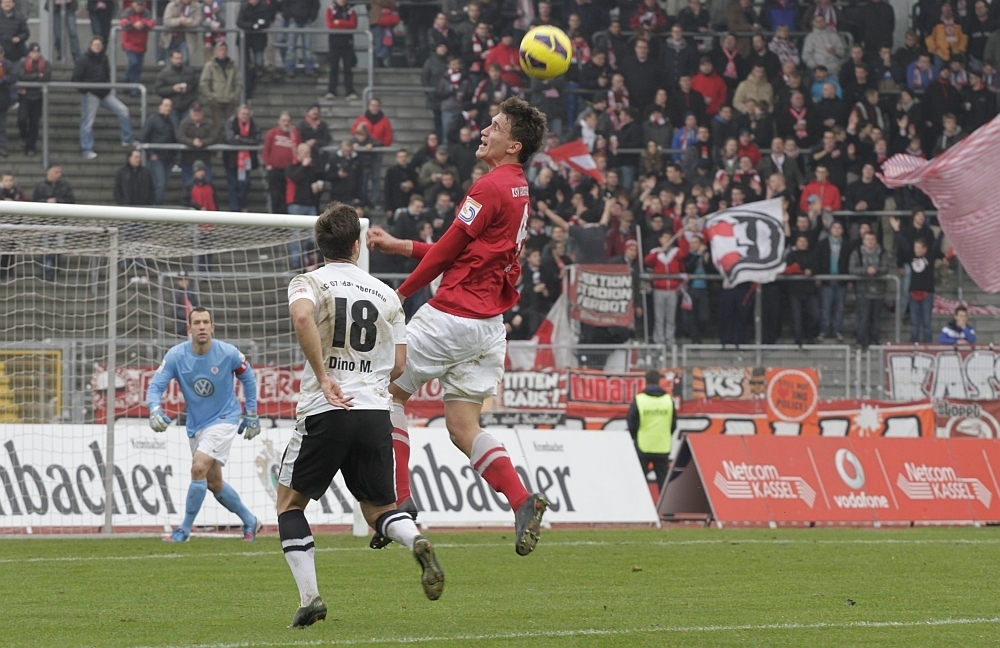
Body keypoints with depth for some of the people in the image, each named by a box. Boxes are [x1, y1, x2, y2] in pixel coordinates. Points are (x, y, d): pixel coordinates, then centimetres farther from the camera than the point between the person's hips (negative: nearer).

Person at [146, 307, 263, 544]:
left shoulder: (228, 353, -15)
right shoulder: (176, 356, -13)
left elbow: (248, 377, 3)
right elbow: (156, 386, -14)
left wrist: (251, 415, 5)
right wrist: (155, 410, -35)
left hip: (224, 420, -4)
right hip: (196, 425, 4)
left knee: (199, 468, -21)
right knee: (214, 483, 12)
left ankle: (185, 529, -10)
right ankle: (250, 521, 33)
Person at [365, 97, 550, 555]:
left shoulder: (491, 188, -14)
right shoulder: (518, 191, 16)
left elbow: (446, 251, -11)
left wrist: (399, 295, 1)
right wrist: (395, 245, 21)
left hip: (453, 315, -9)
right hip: (489, 324, 9)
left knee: (390, 390, 6)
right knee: (463, 427, 7)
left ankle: (399, 501, 1)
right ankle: (522, 502, -11)